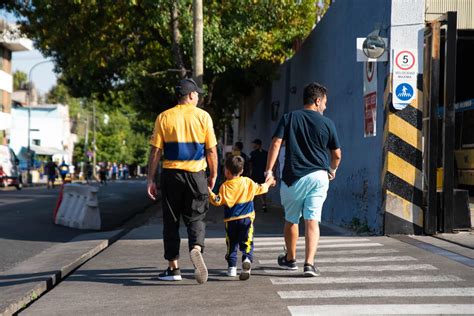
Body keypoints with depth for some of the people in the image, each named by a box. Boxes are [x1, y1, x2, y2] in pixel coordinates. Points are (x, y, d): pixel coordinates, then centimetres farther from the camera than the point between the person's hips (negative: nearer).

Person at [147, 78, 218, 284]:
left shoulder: (164, 117, 2)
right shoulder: (203, 116, 0)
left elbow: (155, 151, -1)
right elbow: (211, 150, 0)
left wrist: (151, 179, 3)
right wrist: (213, 175, 11)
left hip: (171, 174, 1)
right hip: (196, 174, -1)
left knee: (171, 221, 10)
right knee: (195, 217, 8)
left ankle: (173, 268, 13)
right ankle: (196, 248, -22)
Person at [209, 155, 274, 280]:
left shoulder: (225, 186, -6)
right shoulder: (248, 182, 2)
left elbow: (218, 201, -10)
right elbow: (260, 189, 14)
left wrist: (209, 193, -3)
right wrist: (268, 183, 32)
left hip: (231, 220, -1)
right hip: (247, 218, 1)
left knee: (231, 244, 13)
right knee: (246, 242, 0)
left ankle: (232, 267, 12)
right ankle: (247, 259, -25)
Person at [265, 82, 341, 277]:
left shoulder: (289, 118, 4)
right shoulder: (327, 123, 3)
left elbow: (276, 143, -7)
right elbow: (337, 154, 9)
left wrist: (269, 169, -7)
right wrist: (332, 170, 28)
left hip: (293, 178, 1)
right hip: (318, 177, -1)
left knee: (291, 220, 17)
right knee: (312, 220, -3)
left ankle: (290, 259, 32)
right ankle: (309, 263, -15)